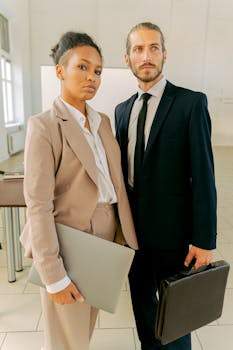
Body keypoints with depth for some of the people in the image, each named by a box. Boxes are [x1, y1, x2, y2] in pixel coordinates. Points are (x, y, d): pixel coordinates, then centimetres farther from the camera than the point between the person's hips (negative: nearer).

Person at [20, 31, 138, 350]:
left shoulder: (103, 121, 7)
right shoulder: (44, 126, -14)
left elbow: (115, 181, 9)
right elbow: (38, 205, -18)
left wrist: (123, 233, 8)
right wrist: (54, 276, -17)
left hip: (105, 237, 6)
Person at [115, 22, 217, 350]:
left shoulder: (191, 102, -9)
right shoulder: (123, 109, 7)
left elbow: (203, 174, -13)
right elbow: (122, 168, 10)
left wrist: (204, 240, -14)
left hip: (170, 228, -5)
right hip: (133, 226, 5)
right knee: (141, 299, 22)